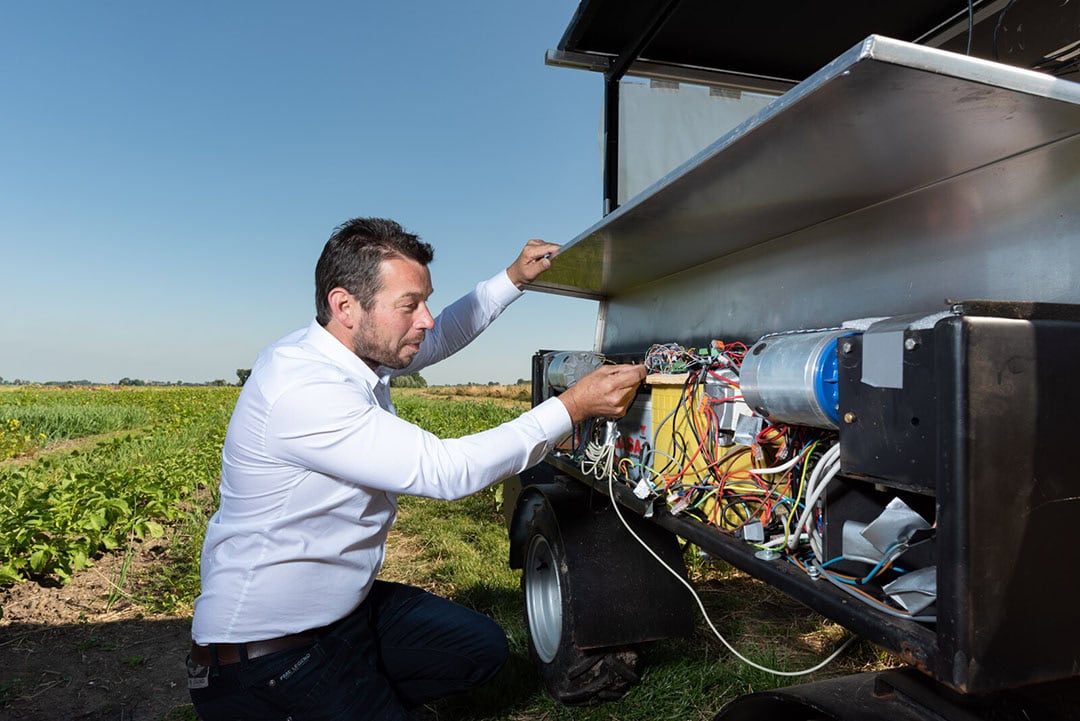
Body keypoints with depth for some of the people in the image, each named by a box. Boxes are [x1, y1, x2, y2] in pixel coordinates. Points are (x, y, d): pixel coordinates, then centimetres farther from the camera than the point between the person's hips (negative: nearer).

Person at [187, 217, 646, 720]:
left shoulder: (360, 351, -3)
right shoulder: (302, 390, -30)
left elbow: (442, 338, 17)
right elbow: (445, 470, -32)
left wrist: (513, 278, 9)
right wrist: (573, 407, -27)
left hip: (346, 605, 9)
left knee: (483, 648, 12)